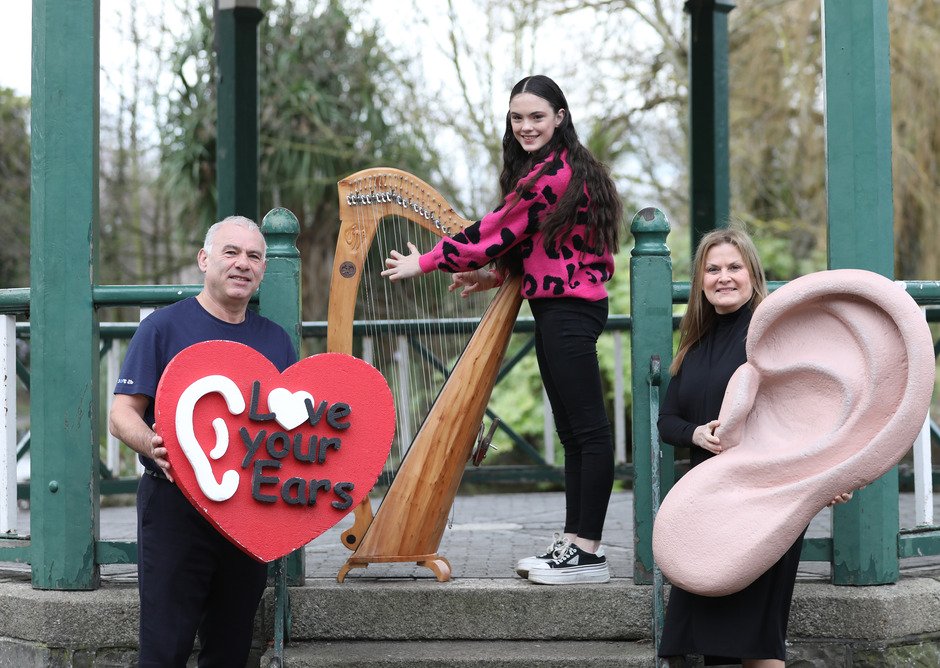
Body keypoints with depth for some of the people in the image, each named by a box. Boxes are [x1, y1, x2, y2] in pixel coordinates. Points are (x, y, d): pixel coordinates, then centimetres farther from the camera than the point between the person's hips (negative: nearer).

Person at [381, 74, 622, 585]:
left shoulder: (551, 173, -14)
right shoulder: (560, 167, 18)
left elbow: (498, 231, -11)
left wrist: (424, 263, -2)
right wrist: (494, 276, 11)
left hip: (567, 311, -11)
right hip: (558, 308, 11)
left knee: (588, 428, -9)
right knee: (571, 429, 11)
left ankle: (588, 552, -8)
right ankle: (573, 541, 15)